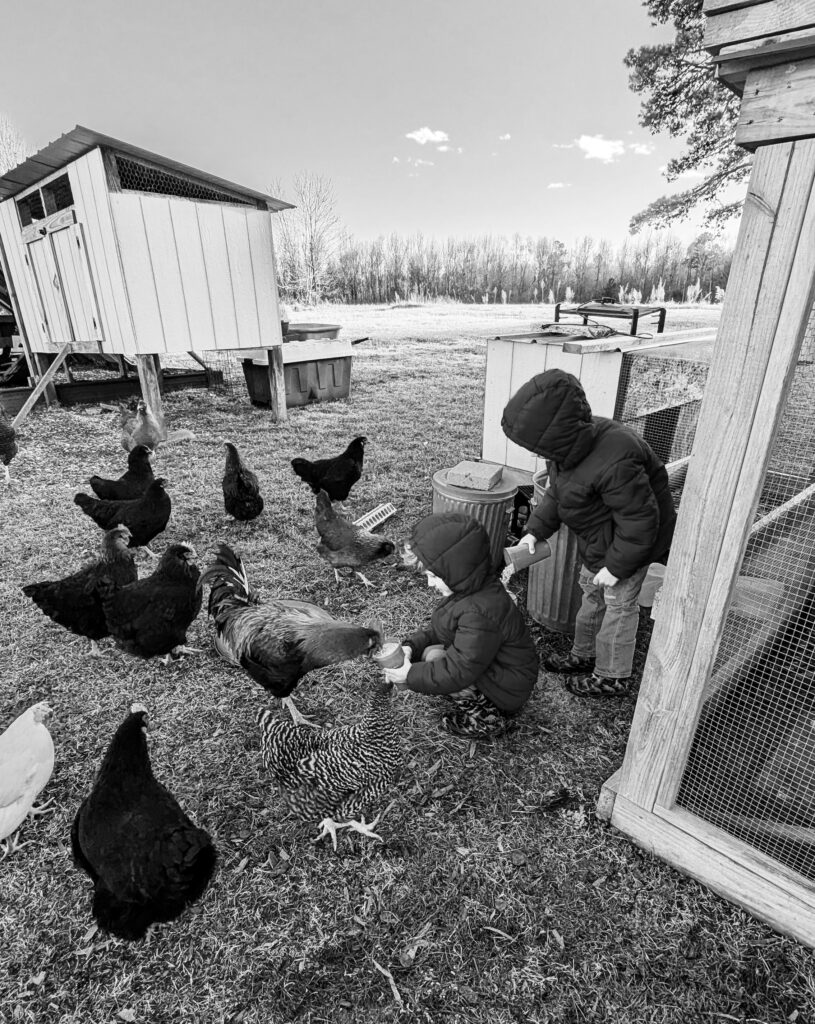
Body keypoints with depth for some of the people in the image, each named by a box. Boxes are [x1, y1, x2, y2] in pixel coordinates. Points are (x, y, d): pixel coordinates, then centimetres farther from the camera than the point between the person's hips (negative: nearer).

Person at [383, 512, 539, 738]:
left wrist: (409, 676, -23)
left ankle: (484, 715, -4)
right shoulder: (472, 591, -4)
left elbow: (457, 673, -30)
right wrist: (411, 646, -12)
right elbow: (438, 632, 5)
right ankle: (483, 703, 7)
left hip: (505, 690, -9)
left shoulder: (480, 614, -34)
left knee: (432, 659, -20)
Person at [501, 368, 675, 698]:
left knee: (618, 605, 7)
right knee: (591, 593, 21)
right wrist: (535, 530, -4)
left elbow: (639, 521, -30)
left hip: (629, 543, -9)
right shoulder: (571, 444, -12)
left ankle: (612, 677, 29)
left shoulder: (614, 464, -40)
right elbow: (555, 493, 4)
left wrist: (616, 566, -21)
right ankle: (583, 655, 42)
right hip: (599, 540, 9)